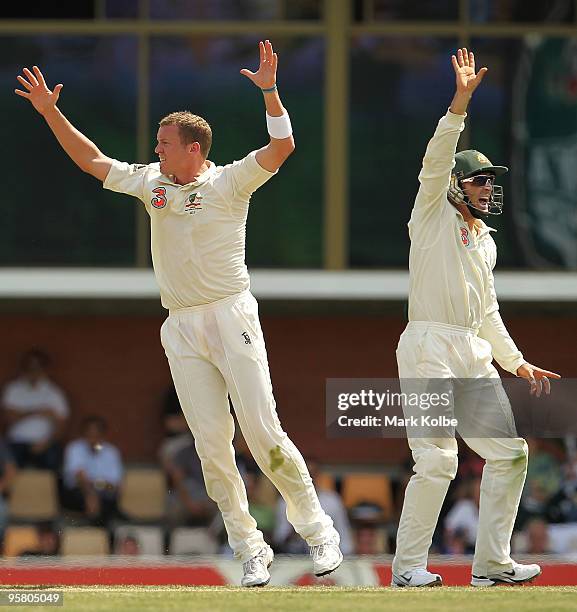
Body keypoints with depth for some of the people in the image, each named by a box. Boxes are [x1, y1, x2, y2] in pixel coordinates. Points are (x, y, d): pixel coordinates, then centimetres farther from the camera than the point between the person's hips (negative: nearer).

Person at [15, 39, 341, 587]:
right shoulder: (151, 182, 14)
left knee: (264, 433, -10)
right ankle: (249, 550, 3)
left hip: (231, 316, -5)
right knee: (211, 444, -2)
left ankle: (317, 531, 0)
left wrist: (269, 91, -24)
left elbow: (282, 147, -13)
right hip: (181, 330, 5)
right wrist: (50, 112, 15)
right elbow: (92, 160, 21)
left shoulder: (229, 183, -1)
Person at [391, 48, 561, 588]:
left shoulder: (484, 241, 23)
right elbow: (436, 163, -14)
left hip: (475, 354, 8)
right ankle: (407, 566, -6)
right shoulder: (433, 215, 3)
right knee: (437, 461, -15)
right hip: (429, 349, -8)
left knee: (510, 452, 4)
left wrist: (518, 363, 18)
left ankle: (491, 563, 10)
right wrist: (460, 103, -24)